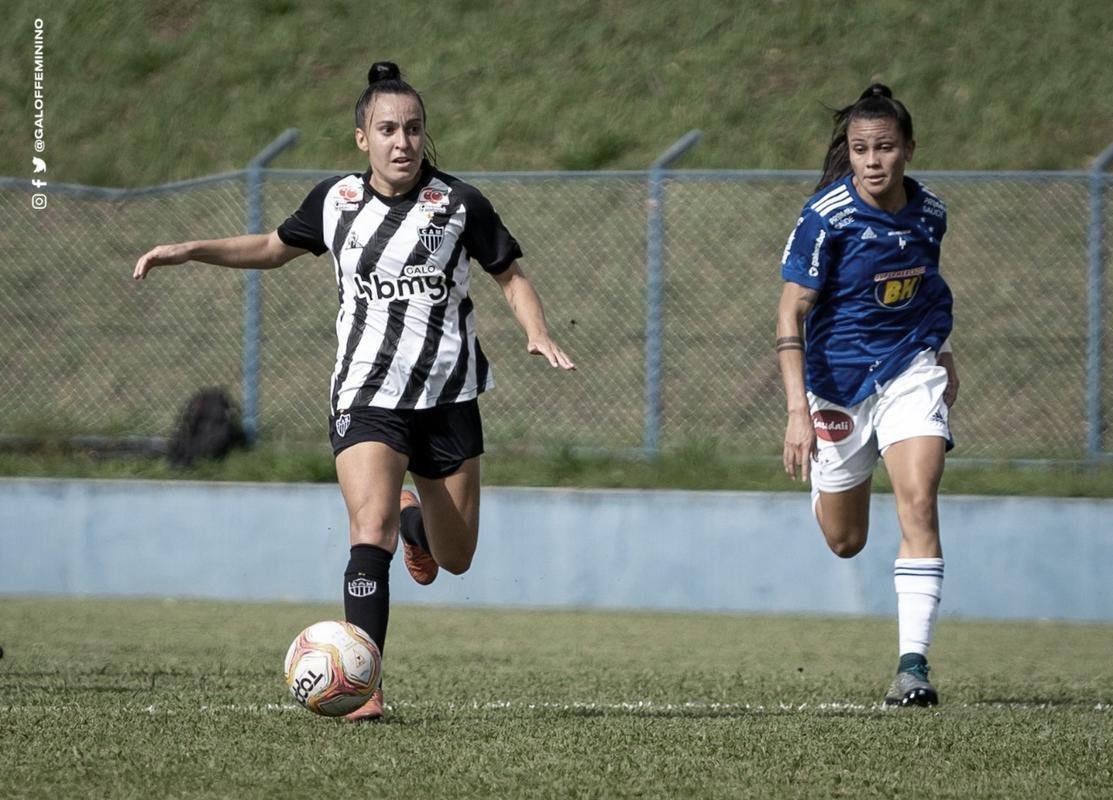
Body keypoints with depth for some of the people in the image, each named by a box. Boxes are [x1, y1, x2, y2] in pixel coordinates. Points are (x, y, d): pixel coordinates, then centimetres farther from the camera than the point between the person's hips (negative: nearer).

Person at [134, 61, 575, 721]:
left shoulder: (459, 204, -4)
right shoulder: (337, 201, 2)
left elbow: (511, 275, 7)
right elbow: (276, 248, 20)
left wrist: (538, 333, -13)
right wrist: (189, 251, 10)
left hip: (449, 400, 1)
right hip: (367, 398, -1)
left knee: (455, 560, 11)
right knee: (371, 531, -23)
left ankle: (414, 517, 50)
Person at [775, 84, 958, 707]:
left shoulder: (929, 212, -4)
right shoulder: (827, 218, -18)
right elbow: (791, 312, -19)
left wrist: (943, 353, 20)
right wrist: (798, 410, -27)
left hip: (911, 369, 2)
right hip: (839, 380, -2)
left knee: (919, 503, -20)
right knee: (844, 541, 11)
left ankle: (914, 663, -19)